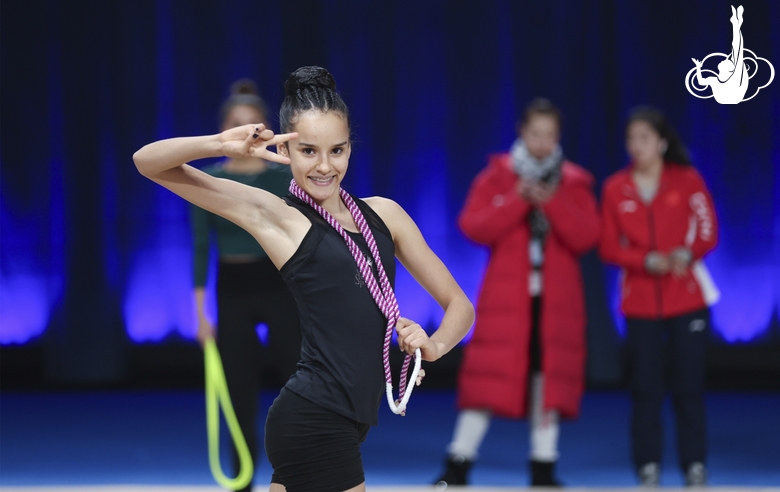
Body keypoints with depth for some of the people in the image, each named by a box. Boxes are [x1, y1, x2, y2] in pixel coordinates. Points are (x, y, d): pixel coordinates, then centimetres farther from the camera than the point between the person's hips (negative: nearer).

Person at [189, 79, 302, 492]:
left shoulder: (286, 176, -1)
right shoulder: (207, 181, 1)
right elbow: (201, 249, 2)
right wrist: (202, 314, -2)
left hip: (281, 287, -1)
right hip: (232, 291, 1)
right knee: (240, 392, 4)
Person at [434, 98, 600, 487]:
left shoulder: (573, 182, 7)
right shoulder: (497, 176, 4)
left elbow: (586, 237, -4)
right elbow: (474, 228, -7)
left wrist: (552, 203, -17)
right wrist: (518, 200, -16)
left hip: (556, 299, 2)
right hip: (506, 295, -2)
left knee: (549, 377, 1)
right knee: (488, 375, -6)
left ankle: (543, 471, 9)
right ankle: (457, 468, -1)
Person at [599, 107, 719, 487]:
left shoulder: (687, 180, 0)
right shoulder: (615, 188, 2)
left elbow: (708, 232, -2)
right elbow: (609, 248, -1)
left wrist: (686, 254, -23)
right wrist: (648, 261, -17)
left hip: (687, 298, -1)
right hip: (640, 302, 1)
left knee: (689, 386, -2)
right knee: (645, 388, 0)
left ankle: (695, 469, 6)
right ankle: (648, 470, 7)